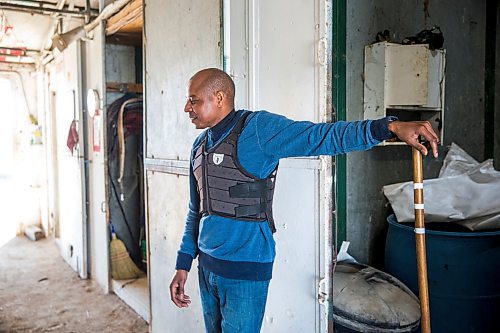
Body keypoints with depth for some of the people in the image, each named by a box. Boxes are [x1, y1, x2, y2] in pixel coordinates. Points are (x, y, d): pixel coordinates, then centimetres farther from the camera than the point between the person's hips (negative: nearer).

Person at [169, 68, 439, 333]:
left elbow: (323, 136, -24)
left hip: (245, 271, -7)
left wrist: (390, 126, -36)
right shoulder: (200, 146, 10)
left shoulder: (256, 128, -14)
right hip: (207, 266, 8)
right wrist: (183, 264, 15)